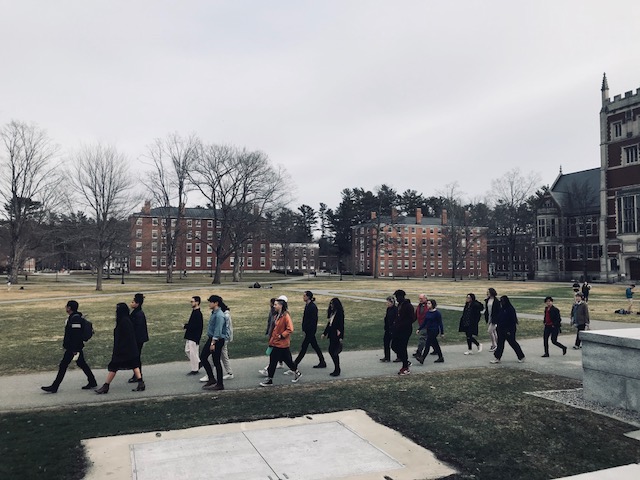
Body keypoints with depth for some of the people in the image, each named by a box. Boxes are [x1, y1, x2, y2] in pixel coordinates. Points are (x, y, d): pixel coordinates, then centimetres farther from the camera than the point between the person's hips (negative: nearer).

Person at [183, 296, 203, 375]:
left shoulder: (198, 313, -20)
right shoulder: (194, 312, 12)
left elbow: (195, 326, -26)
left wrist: (185, 326, -15)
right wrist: (187, 326, 0)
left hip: (194, 336, -10)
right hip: (190, 336, 10)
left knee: (193, 353, -1)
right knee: (187, 351, 17)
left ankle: (195, 370, 10)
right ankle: (198, 363, 26)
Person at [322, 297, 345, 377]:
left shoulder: (340, 313, -14)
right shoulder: (332, 312, 11)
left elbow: (341, 325, -16)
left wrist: (341, 337, -20)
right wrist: (325, 333, 19)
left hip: (337, 335, -9)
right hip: (332, 334, 9)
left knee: (334, 352, -4)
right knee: (331, 351, 11)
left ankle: (337, 371, 7)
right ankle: (336, 369, 22)